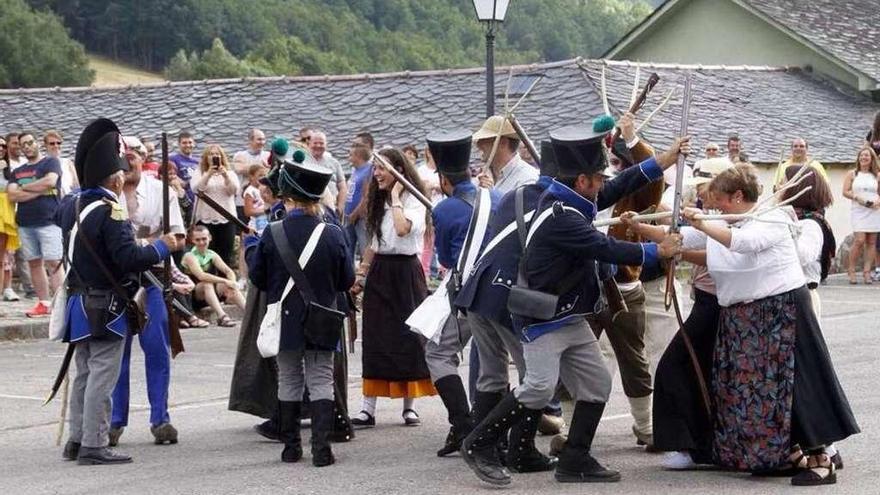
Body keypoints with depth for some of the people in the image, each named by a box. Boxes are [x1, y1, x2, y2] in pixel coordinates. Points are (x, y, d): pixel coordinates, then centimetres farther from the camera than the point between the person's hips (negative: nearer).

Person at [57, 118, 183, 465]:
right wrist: (162, 247, -13)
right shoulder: (110, 213, -20)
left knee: (84, 375, 16)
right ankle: (93, 446, -5)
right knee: (102, 377, -5)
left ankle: (76, 440, 21)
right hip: (106, 309, -9)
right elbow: (129, 258, -26)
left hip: (79, 304, 9)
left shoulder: (70, 206, 6)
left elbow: (60, 220, 31)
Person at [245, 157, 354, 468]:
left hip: (285, 323, 0)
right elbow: (347, 281, -2)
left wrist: (251, 245, 12)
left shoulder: (272, 235, -13)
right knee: (321, 382, 5)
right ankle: (321, 449, -3)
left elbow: (258, 279, -3)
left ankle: (291, 447, 17)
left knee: (289, 382, 14)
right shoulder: (333, 234, -11)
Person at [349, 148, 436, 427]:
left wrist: (395, 198, -16)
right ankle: (368, 409, 0)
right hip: (379, 274, 6)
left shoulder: (414, 201, -8)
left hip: (405, 273, -6)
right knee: (374, 340, 1)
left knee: (408, 337, -1)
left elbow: (403, 228, -28)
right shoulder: (379, 202, 13)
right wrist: (361, 274, 15)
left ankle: (409, 406, 9)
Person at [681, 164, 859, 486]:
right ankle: (789, 455, 16)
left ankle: (819, 459, -5)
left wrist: (703, 226, -36)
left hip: (780, 312, -8)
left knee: (794, 386, -9)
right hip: (740, 321, 8)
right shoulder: (718, 225, 10)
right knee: (747, 389, 5)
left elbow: (744, 242, -29)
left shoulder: (774, 218, -11)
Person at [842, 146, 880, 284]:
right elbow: (845, 192, 2)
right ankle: (851, 270, -3)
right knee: (859, 240, -14)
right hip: (858, 211, -2)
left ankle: (867, 271, 5)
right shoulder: (852, 174, 7)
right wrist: (857, 198, -14)